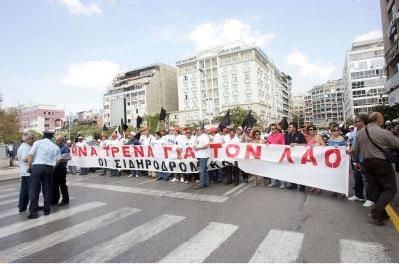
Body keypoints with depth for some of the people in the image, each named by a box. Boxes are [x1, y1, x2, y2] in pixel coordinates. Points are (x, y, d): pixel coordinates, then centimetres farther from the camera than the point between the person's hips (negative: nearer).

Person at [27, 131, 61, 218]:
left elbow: (30, 155, -4)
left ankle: (33, 211, 2)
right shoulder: (55, 147, 9)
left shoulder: (37, 143, 5)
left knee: (34, 189, 5)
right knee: (47, 190, 11)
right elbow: (57, 161, 5)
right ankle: (46, 209, 16)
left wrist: (29, 166, 6)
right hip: (48, 168, 1)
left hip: (36, 166, -1)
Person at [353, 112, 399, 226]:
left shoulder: (361, 132, 5)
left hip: (366, 163, 6)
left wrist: (357, 161, 24)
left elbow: (355, 150, 11)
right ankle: (376, 213, -4)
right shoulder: (384, 132, -15)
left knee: (375, 189, 15)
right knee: (390, 188, 6)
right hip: (382, 162, -6)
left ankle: (382, 213, 24)